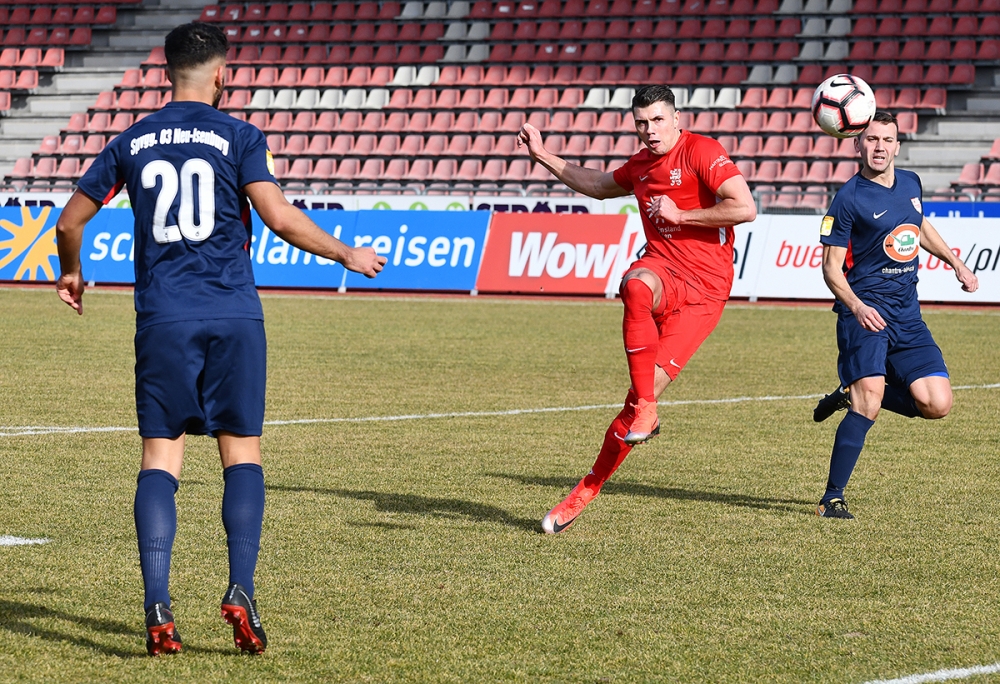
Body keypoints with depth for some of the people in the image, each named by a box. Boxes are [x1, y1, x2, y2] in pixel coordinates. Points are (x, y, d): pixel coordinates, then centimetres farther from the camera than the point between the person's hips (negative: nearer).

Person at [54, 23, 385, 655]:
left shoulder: (132, 143, 11)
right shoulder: (239, 137, 0)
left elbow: (70, 222, 17)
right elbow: (278, 216, -10)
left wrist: (72, 273, 37)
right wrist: (347, 255, 3)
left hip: (162, 319, 2)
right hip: (234, 317, -2)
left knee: (160, 458, 2)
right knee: (243, 452, 7)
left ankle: (157, 606, -11)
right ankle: (241, 592, -7)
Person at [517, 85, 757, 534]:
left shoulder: (701, 152, -7)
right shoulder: (640, 166, 16)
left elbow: (745, 208, -17)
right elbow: (599, 186, 38)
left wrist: (680, 215, -11)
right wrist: (543, 157, 37)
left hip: (703, 290, -5)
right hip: (662, 273, 5)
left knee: (649, 389, -12)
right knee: (636, 286, -37)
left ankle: (588, 489, 3)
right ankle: (645, 412, -31)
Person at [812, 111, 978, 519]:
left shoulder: (910, 183, 10)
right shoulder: (849, 199, -9)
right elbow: (832, 267, -9)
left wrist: (956, 264, 29)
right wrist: (856, 307, -24)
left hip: (907, 316, 6)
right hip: (866, 310, -6)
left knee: (936, 404, -6)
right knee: (869, 402, -22)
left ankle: (852, 395, 16)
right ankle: (832, 498, -13)